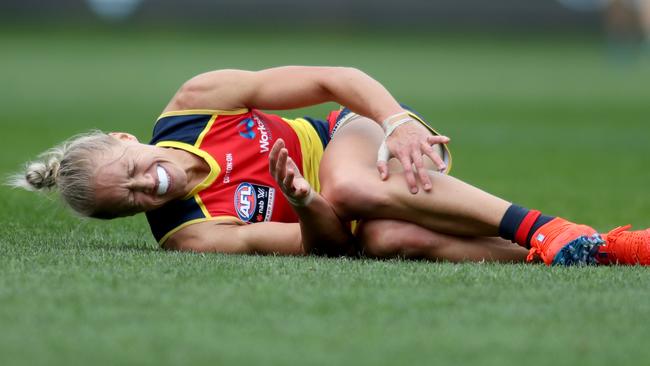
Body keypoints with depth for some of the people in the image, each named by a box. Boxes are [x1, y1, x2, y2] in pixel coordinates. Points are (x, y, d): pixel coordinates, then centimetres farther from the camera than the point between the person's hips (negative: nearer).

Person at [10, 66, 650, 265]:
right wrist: (306, 204, -39)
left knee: (350, 185, -36)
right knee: (386, 238, -38)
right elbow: (323, 242, -16)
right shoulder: (191, 236, -16)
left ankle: (546, 230, -37)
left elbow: (332, 79, -8)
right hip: (340, 223, -2)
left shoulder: (196, 102, -9)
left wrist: (401, 121, -23)